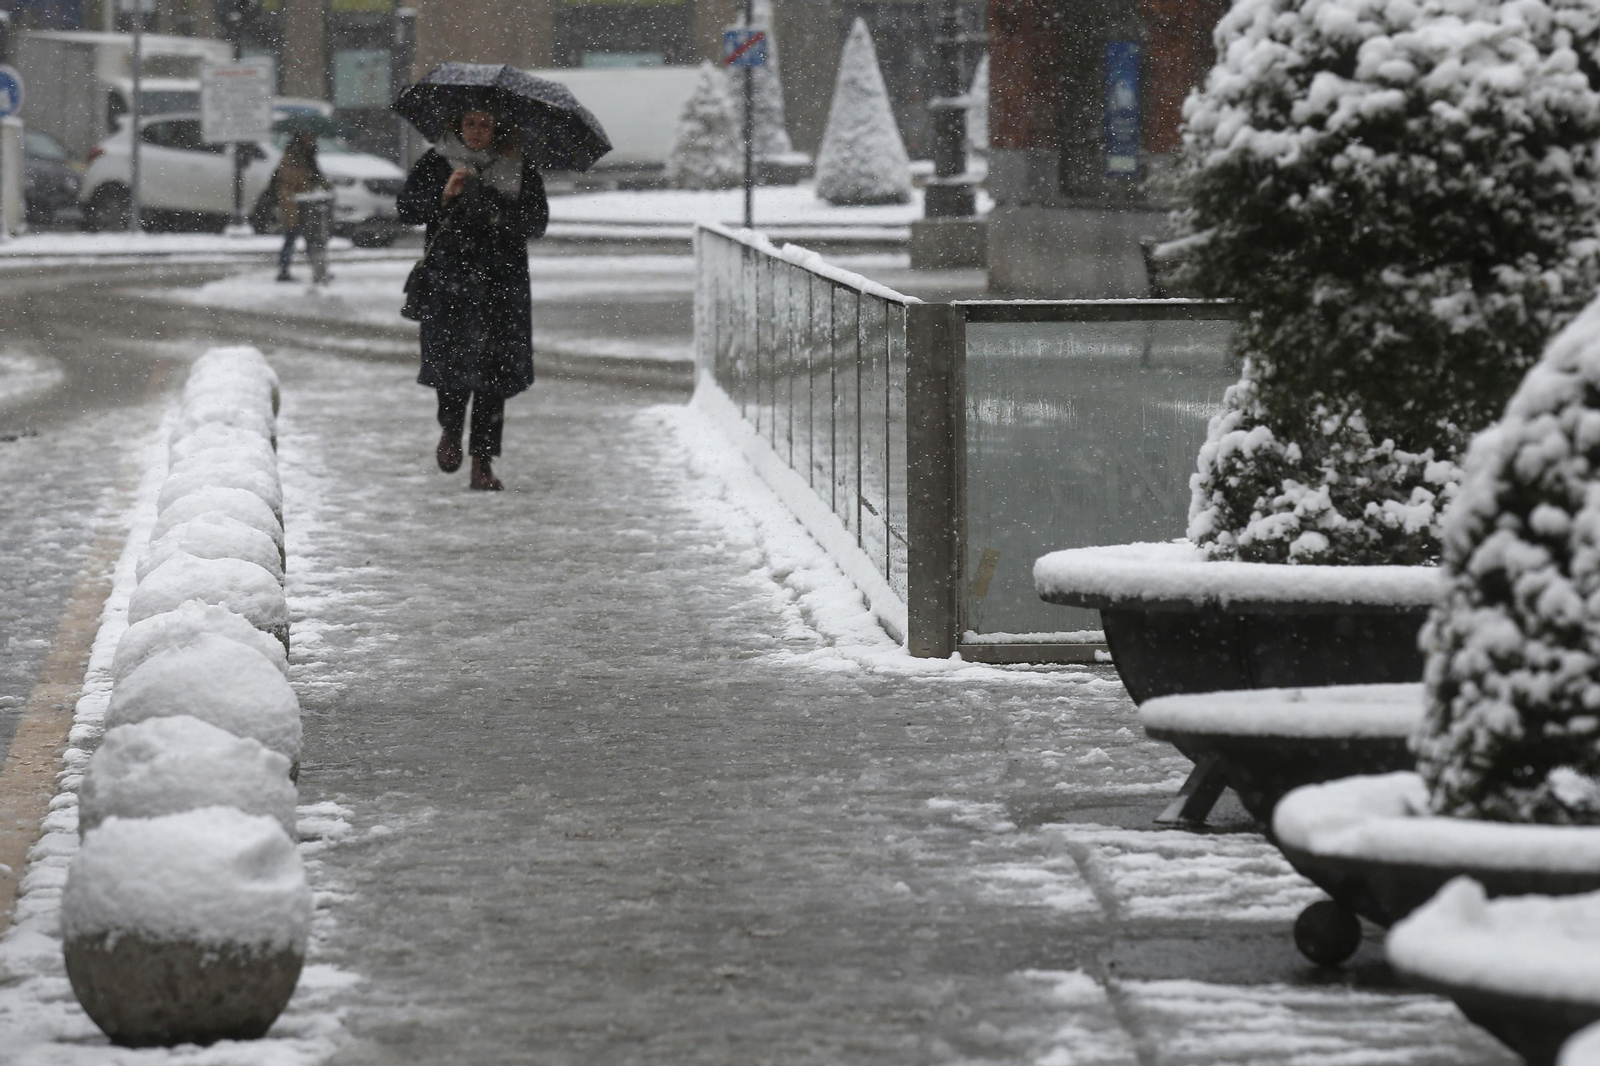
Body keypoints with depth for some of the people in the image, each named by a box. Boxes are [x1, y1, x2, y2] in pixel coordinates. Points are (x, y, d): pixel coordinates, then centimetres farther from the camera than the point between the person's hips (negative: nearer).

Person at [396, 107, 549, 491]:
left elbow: (538, 222, 4)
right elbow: (406, 207, 0)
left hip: (504, 279, 1)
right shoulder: (437, 163, 7)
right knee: (455, 358, -14)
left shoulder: (519, 168, 9)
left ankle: (483, 462, 4)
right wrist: (443, 195, -16)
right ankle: (450, 429, 17)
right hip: (451, 276, -1)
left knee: (496, 371, -3)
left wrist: (500, 212, -13)